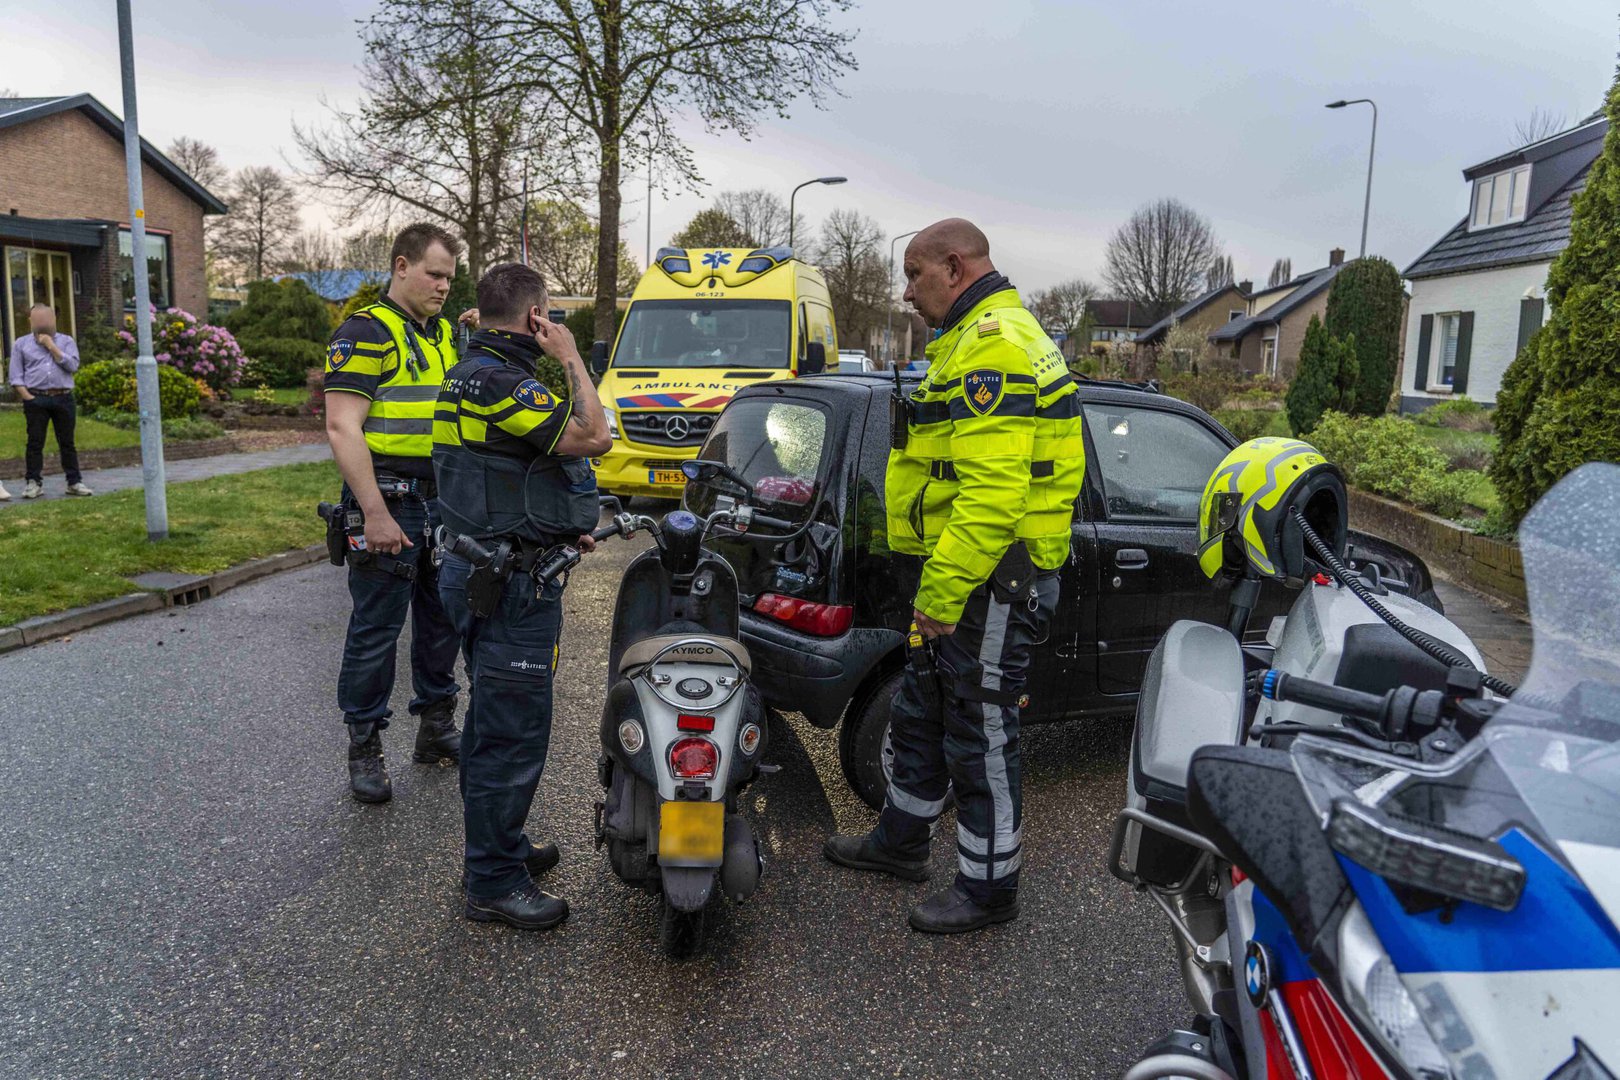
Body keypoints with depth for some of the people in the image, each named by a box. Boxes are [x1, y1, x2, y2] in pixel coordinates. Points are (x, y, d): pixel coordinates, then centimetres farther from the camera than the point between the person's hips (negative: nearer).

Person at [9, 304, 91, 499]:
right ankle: (33, 483, 6)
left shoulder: (66, 341, 10)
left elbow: (72, 365, -6)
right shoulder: (21, 344, 10)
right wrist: (27, 397, -7)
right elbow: (16, 376, 5)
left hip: (63, 399, 0)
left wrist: (51, 346, -7)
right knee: (35, 442, 0)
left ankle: (74, 482, 9)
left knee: (67, 442, 4)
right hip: (35, 400, 0)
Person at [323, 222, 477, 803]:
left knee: (442, 621, 16)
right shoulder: (365, 332, -9)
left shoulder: (446, 333, 15)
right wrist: (375, 514, -23)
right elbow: (343, 428, -18)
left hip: (444, 501, 8)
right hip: (389, 501, -8)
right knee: (376, 631, 0)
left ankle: (437, 727, 30)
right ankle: (364, 749, 13)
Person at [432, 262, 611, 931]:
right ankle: (494, 883, 8)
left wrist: (564, 525, 15)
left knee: (493, 724, 20)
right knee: (514, 733, -3)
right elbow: (593, 438, -25)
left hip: (487, 569, 11)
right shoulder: (497, 382, -20)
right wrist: (571, 358, -11)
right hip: (510, 583, -11)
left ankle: (498, 845, 35)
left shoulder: (475, 373, 16)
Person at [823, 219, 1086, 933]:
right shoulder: (971, 341, 18)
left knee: (980, 738, 2)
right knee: (921, 714, 21)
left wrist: (943, 593, -24)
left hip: (992, 580, -11)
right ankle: (901, 840, 38)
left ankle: (988, 888, 18)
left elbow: (994, 490, -28)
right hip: (966, 572, 11)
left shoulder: (993, 346, -19)